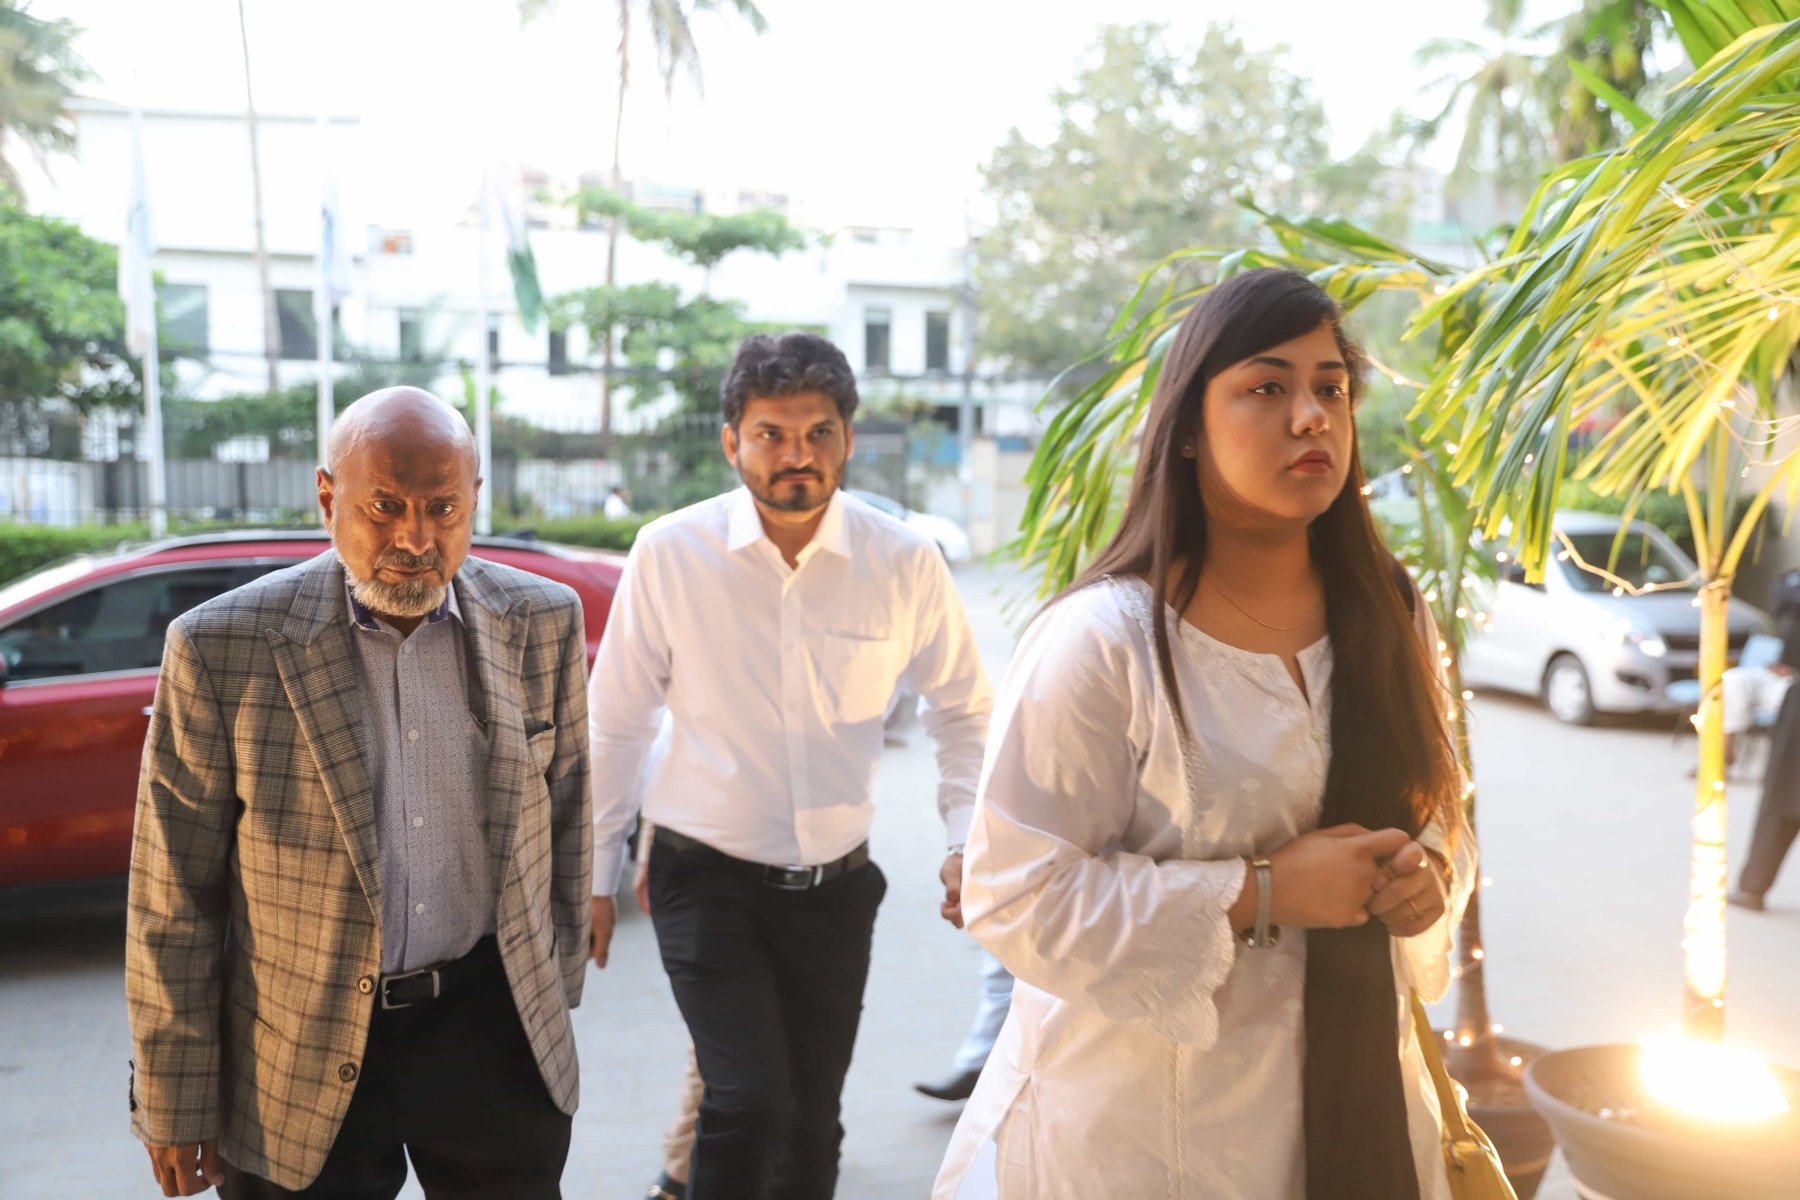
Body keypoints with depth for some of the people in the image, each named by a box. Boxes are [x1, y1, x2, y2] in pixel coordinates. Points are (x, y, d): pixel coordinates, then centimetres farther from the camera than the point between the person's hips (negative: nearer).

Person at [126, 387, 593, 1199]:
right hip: (301, 1057, -2)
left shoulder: (542, 623, -5)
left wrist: (558, 993, 11)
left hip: (494, 1027, 2)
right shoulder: (222, 646, -12)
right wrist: (177, 1102, -2)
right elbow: (173, 896, -7)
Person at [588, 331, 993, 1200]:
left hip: (835, 886, 2)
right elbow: (615, 723, -2)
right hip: (706, 878, -2)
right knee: (749, 1100, -16)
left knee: (812, 1123, 13)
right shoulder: (671, 553, -12)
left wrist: (965, 840, -6)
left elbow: (963, 711, 6)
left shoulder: (906, 564, -9)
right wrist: (593, 876, 2)